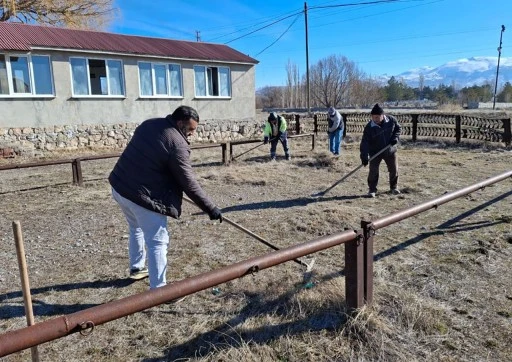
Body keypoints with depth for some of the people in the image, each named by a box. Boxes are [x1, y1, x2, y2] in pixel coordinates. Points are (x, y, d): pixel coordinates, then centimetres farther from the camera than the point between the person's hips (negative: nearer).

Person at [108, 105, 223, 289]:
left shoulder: (149, 124, 7)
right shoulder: (177, 144, -19)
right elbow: (189, 184, -17)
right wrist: (211, 208, -10)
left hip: (120, 187, 10)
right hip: (143, 196, -9)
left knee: (136, 229, 30)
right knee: (157, 242, 2)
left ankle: (136, 268, 48)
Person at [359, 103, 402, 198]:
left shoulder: (391, 120, -12)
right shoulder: (369, 127, -19)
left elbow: (398, 128, 8)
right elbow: (365, 142, -21)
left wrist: (395, 137, -12)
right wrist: (364, 156, -28)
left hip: (390, 151, 2)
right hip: (375, 152, -2)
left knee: (394, 170, 10)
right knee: (373, 171, -7)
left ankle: (394, 187, 32)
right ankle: (372, 189, 8)